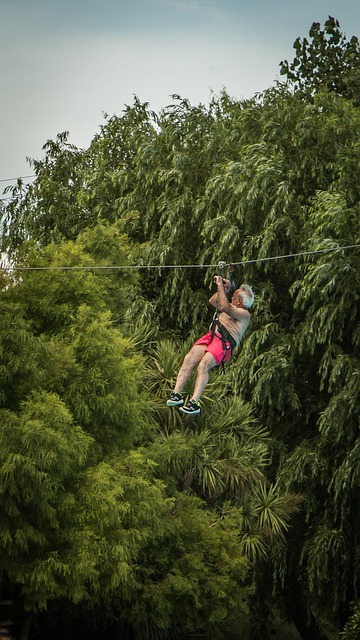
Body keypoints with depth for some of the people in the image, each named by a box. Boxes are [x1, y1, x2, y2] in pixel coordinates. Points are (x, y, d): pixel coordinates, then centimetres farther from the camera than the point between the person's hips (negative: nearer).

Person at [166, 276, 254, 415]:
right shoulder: (233, 308, 32)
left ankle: (194, 402, -38)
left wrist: (220, 285, -8)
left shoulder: (244, 314, 2)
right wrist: (224, 289, 30)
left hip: (225, 342, -8)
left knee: (203, 365, -30)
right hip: (211, 336, 8)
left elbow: (225, 307, -16)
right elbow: (212, 302, 46)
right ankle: (176, 394, -26)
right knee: (189, 359, -18)